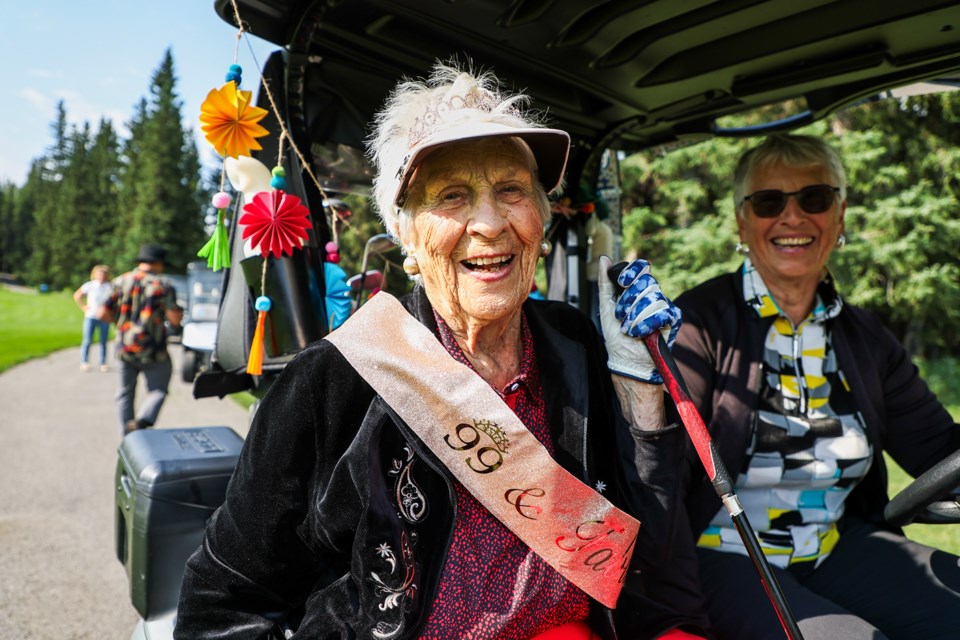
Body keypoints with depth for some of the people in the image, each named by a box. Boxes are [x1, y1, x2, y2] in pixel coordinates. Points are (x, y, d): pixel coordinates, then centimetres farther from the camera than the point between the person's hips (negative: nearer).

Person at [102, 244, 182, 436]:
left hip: (124, 348, 4)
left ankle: (127, 435, 15)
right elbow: (175, 319, -14)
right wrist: (178, 311, 7)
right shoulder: (163, 286, -6)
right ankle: (142, 421, -16)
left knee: (125, 391, 16)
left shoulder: (120, 282, 4)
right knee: (158, 389, 8)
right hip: (153, 351, -3)